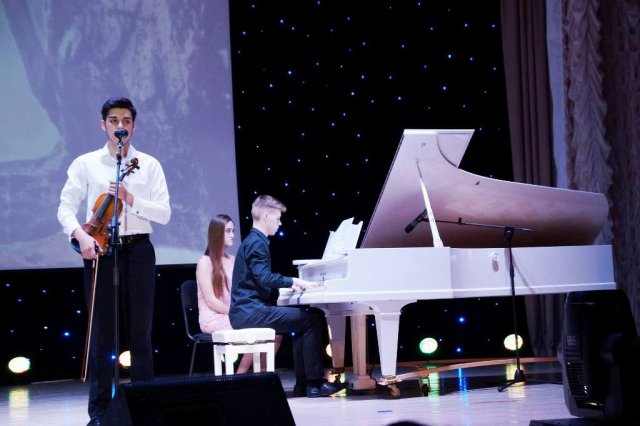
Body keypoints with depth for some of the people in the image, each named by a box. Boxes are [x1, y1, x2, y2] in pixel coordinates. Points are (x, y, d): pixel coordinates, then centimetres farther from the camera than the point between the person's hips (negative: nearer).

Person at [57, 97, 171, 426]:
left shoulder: (149, 165, 6)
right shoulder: (85, 163, 5)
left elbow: (164, 213, -1)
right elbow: (66, 207, -1)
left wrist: (130, 198, -15)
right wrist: (80, 234, -19)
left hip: (138, 251, 1)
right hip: (100, 251, -1)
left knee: (140, 332, 6)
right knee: (101, 332, 2)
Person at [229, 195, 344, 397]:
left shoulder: (253, 241, 20)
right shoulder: (257, 243, -11)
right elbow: (264, 278, -23)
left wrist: (290, 284, 17)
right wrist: (294, 281, -16)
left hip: (246, 311, 11)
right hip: (251, 311, -11)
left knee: (304, 319, 18)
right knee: (312, 319, -11)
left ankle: (302, 384, 11)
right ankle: (314, 383, -10)